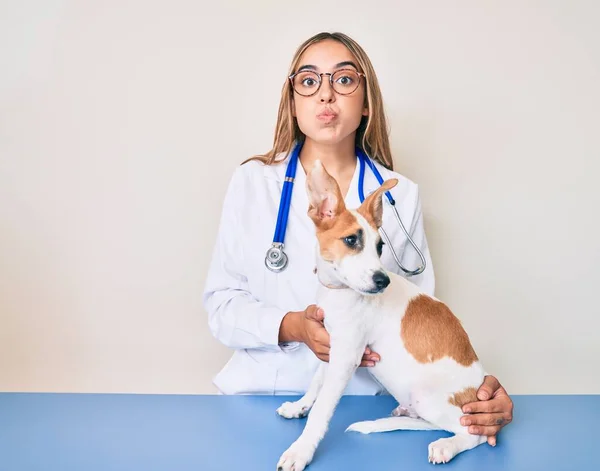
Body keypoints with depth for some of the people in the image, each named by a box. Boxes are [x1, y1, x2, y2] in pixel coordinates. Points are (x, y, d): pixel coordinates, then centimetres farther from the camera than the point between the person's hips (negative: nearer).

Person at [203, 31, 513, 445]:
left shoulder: (401, 196, 4)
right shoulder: (252, 182, 3)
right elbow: (220, 301, 3)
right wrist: (292, 327, -15)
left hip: (368, 398, 2)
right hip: (265, 391, -1)